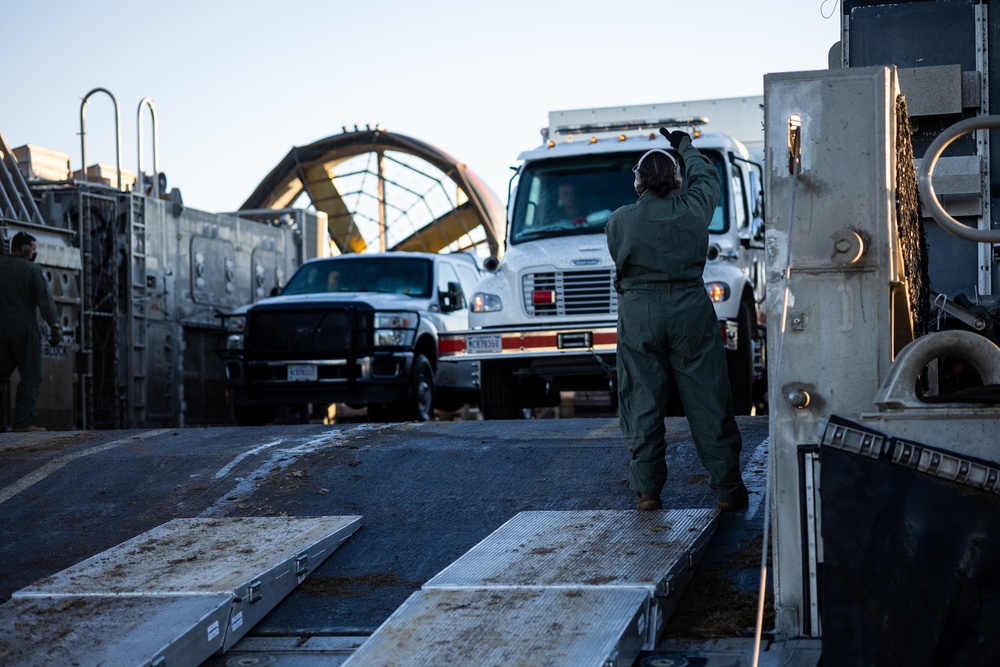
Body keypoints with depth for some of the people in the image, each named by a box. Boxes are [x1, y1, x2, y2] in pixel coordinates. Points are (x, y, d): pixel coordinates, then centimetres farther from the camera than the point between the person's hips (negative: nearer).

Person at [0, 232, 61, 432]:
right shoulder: (33, 270, -6)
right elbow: (45, 299, -15)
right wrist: (55, 325, -18)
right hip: (25, 331, -5)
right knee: (31, 378, -1)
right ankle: (23, 422, -7)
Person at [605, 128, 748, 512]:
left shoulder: (619, 220, -2)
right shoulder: (694, 208, 2)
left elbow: (620, 262, 10)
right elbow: (707, 175, 22)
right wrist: (685, 146, 39)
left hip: (639, 315, 0)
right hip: (691, 310, 1)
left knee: (642, 404, 6)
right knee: (708, 402, 4)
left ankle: (646, 490, 9)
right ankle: (728, 490, 9)